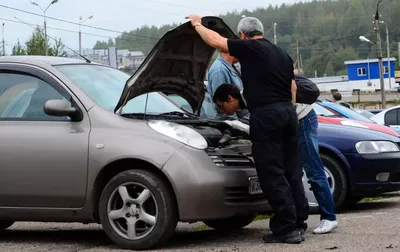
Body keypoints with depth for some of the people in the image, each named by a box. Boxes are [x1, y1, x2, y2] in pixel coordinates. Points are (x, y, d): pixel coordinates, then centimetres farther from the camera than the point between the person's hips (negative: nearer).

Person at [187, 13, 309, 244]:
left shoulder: (249, 48, -2)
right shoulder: (283, 54, 21)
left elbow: (215, 41, 1)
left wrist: (197, 24, 17)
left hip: (266, 114, -8)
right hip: (288, 112, 8)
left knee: (272, 173, -6)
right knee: (291, 170, 13)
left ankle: (287, 228, -9)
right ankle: (299, 220, 15)